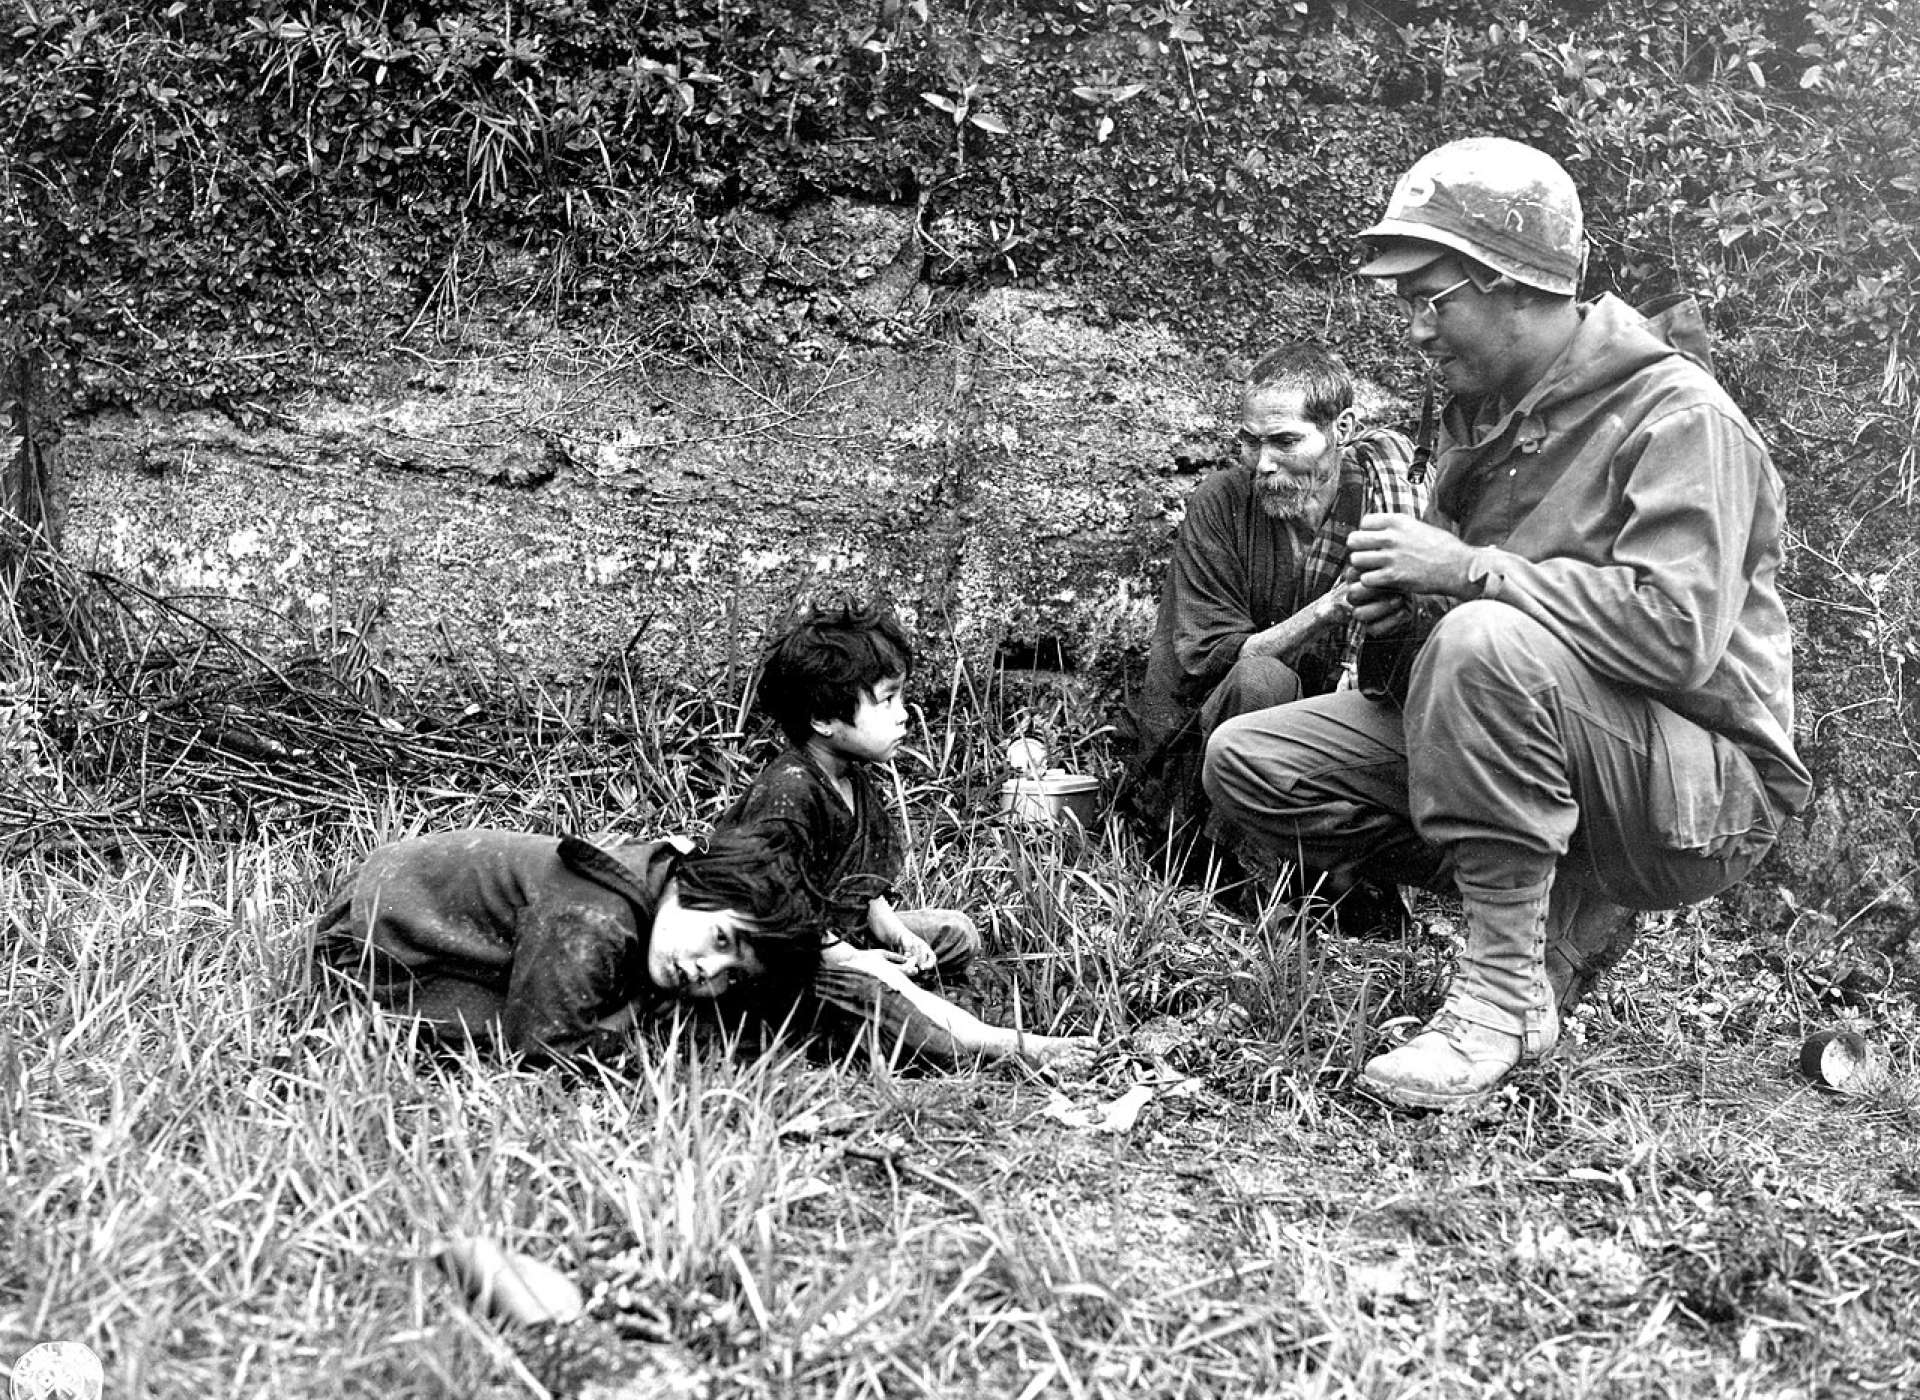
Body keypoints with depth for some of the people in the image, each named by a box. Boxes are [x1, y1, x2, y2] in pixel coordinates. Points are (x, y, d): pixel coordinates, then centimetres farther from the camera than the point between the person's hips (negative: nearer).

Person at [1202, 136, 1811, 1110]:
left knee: (1488, 643, -37)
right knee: (1247, 762, -4)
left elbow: (1678, 630, -30)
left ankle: (1508, 987, -23)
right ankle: (1564, 921, -1)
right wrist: (1397, 613, -5)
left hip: (1703, 797, -8)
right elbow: (1460, 593, 20)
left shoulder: (1677, 418, -15)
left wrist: (1468, 568, -26)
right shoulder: (1481, 412, 11)